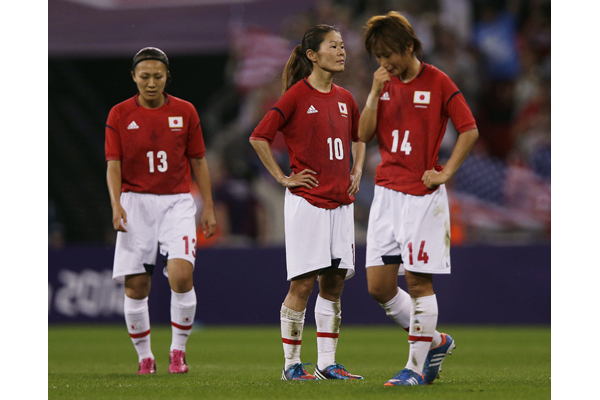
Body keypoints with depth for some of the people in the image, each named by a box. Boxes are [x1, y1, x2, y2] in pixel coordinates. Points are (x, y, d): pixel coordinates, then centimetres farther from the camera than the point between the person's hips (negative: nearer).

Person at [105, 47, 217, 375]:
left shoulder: (185, 112, 5)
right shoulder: (120, 115, 3)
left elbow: (198, 162, 10)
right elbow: (113, 164, -1)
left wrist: (208, 208, 6)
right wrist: (116, 204, -16)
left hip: (177, 202, 0)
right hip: (135, 203, 0)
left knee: (181, 274, -19)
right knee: (135, 286, -3)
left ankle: (178, 350, -3)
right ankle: (144, 356, 14)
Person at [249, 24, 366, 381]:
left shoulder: (344, 99, 11)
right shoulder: (297, 95, -8)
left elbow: (359, 137, 29)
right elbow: (259, 137, -10)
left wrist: (357, 171, 15)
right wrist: (283, 178, -9)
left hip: (341, 201, 6)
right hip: (306, 200, -6)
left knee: (334, 282, 6)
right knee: (303, 283, -6)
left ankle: (327, 364, 10)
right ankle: (292, 364, 1)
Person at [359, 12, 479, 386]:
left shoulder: (438, 82, -6)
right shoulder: (385, 84, 10)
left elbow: (470, 130, -5)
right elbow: (364, 135, 3)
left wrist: (446, 173, -9)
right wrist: (375, 93, -7)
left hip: (422, 196, -6)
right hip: (386, 193, 6)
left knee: (418, 281, -5)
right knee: (378, 285, 2)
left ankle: (417, 366, 3)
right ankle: (436, 341, 20)